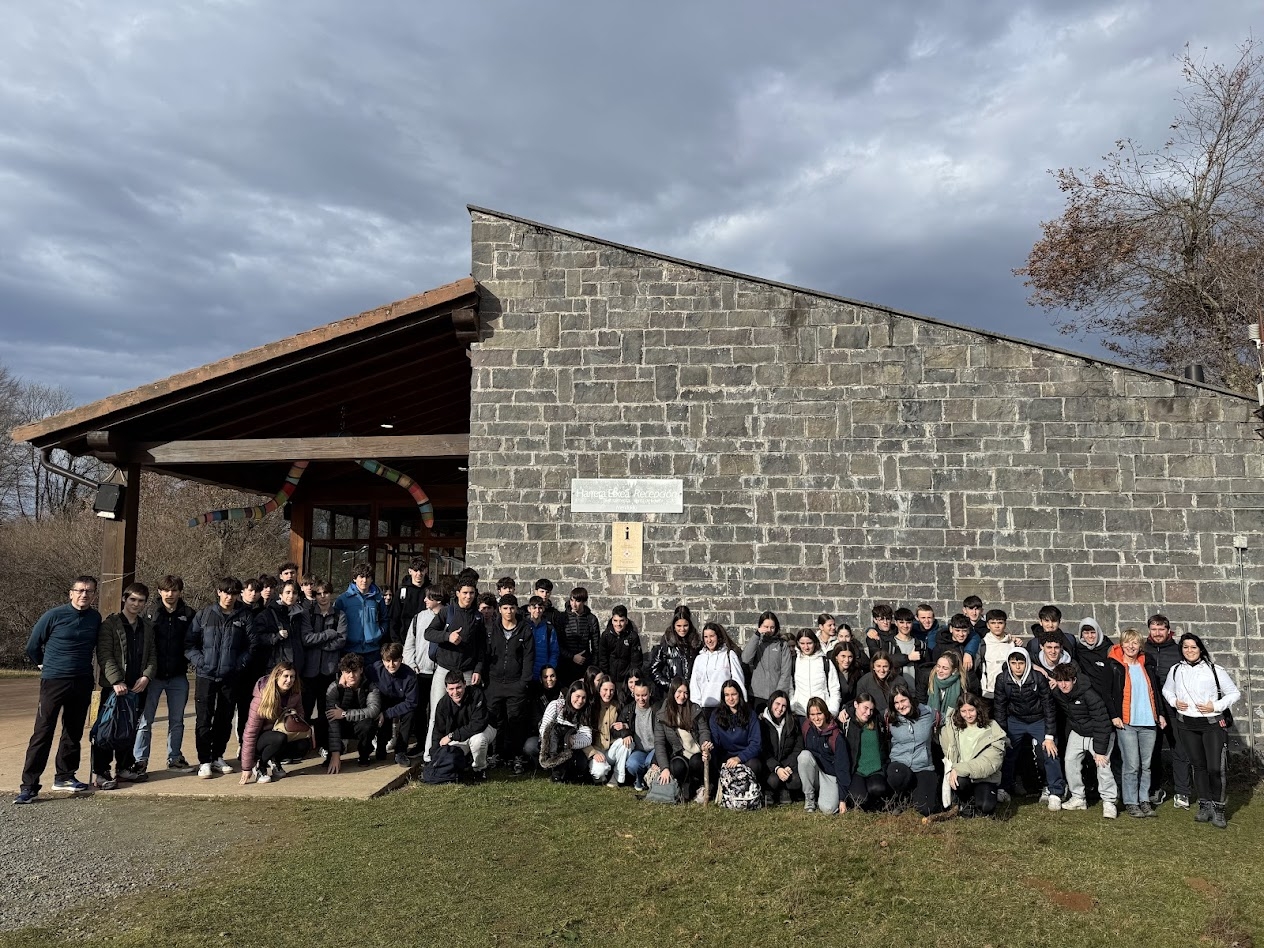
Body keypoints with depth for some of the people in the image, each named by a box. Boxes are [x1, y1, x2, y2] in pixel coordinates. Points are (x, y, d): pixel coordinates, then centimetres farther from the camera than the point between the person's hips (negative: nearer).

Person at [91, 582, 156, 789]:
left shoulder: (147, 628, 14)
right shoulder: (110, 624, -3)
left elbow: (152, 656, 12)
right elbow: (104, 655, -11)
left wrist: (146, 676, -6)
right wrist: (116, 681, -20)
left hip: (137, 687, 5)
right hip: (113, 686, -5)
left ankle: (125, 767, 21)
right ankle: (100, 772, 2)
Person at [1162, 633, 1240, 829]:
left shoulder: (1215, 670, -6)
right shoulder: (1176, 670, 5)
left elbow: (1234, 693, 1)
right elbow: (1166, 690, 20)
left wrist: (1215, 706, -11)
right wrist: (1174, 701, 1)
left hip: (1213, 724, -3)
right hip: (1187, 724, 3)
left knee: (1215, 768, -8)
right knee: (1198, 766, 11)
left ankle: (1218, 809, 6)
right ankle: (1205, 806, 21)